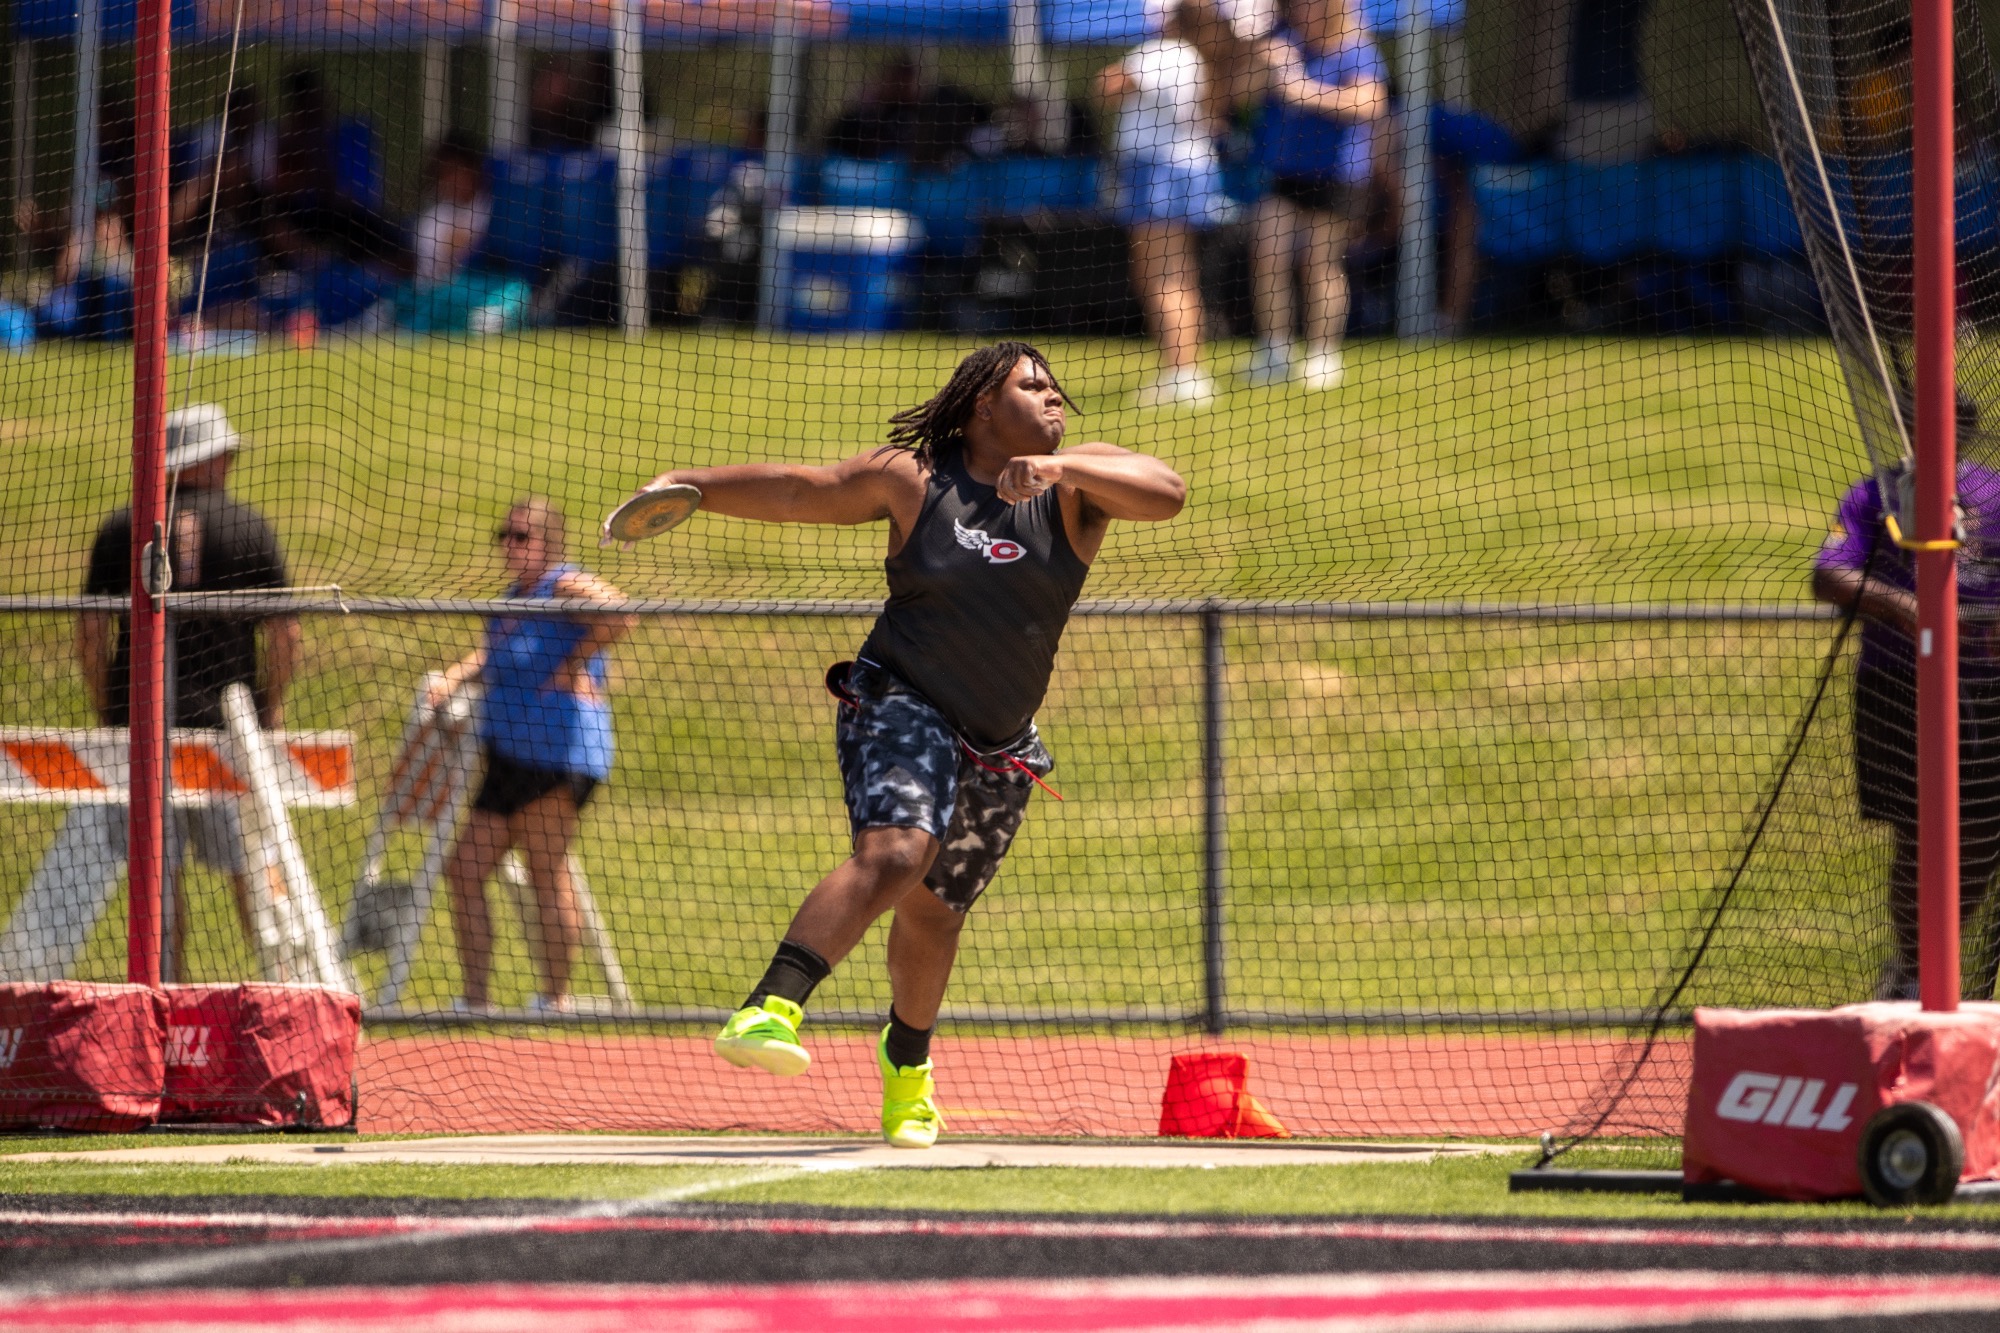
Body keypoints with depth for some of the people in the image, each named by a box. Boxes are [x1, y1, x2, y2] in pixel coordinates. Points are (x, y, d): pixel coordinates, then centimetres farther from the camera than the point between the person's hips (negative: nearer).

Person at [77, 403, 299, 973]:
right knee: (248, 869, 7)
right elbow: (284, 634, -1)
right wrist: (271, 708, 11)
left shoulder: (122, 528, 3)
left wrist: (104, 712, 10)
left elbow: (91, 631, 2)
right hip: (229, 719, 0)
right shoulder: (249, 527, 1)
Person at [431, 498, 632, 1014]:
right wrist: (456, 676, 16)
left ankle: (557, 997, 3)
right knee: (465, 870, 7)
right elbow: (494, 652, 35)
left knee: (547, 871, -5)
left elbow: (618, 613, -28)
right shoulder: (515, 596, 18)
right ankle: (476, 999, 10)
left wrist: (574, 664, -19)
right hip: (508, 758, 10)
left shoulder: (565, 587, -10)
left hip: (558, 754, -10)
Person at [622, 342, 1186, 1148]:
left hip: (998, 748, 4)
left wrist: (1060, 469, -34)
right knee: (895, 850, -30)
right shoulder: (913, 479, -3)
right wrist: (691, 486, 0)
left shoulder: (1077, 483, -2)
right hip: (901, 707, -4)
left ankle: (906, 1065, 43)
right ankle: (771, 1011, -43)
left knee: (934, 908, 16)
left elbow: (1166, 493, -21)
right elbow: (799, 491, 7)